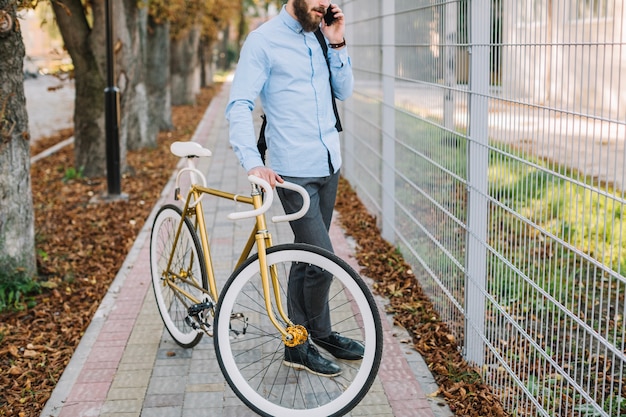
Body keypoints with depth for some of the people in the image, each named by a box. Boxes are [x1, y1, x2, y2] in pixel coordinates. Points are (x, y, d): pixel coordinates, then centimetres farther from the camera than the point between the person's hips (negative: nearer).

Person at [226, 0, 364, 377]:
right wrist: (252, 162, -28)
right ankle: (321, 335, 16)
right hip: (294, 171, -7)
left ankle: (299, 344, 26)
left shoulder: (321, 38, 11)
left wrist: (338, 44, -4)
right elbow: (239, 106, -15)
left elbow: (344, 91, 9)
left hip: (329, 165, 7)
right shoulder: (264, 41, -9)